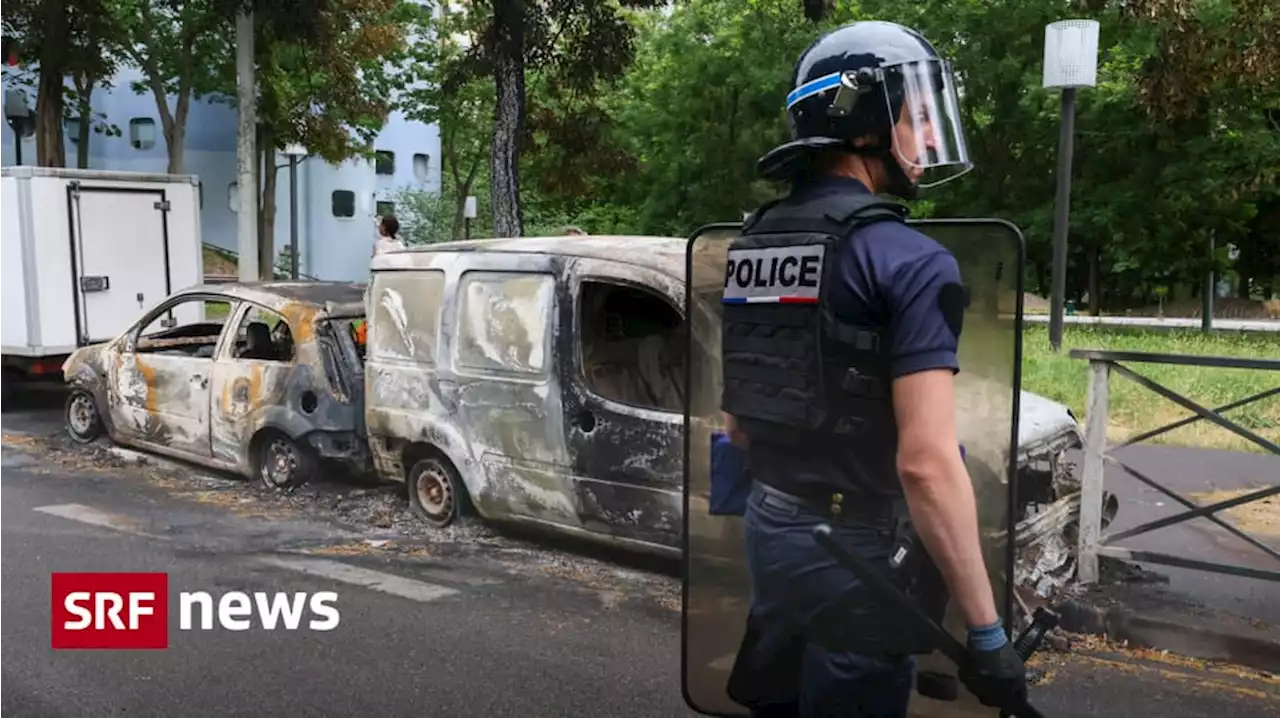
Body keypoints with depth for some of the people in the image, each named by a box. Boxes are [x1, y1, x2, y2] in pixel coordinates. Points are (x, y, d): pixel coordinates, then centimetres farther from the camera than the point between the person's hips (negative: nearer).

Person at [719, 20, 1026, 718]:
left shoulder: (750, 245, 6)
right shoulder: (906, 260, -18)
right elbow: (927, 464, -24)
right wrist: (986, 632, -18)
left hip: (768, 530, 7)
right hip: (855, 553, -7)